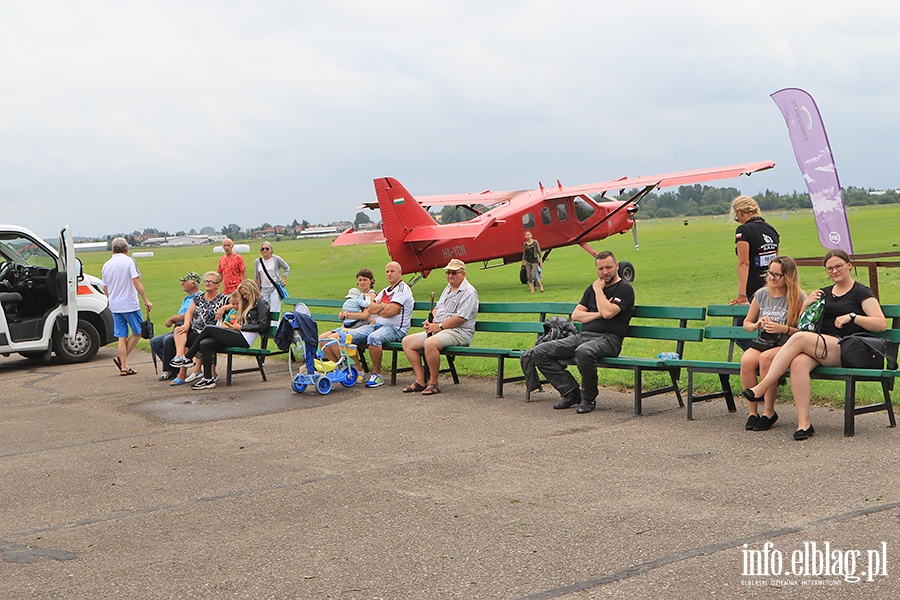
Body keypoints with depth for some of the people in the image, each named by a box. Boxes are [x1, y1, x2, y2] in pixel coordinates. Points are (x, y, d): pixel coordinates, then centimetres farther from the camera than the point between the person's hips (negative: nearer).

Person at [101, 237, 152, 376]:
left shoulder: (106, 265, 9)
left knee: (121, 336, 8)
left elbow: (105, 288, 17)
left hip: (115, 306, 6)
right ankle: (121, 358, 2)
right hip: (130, 305, -5)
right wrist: (146, 300, -15)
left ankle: (124, 366, 6)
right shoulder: (129, 261, -8)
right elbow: (136, 282, -17)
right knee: (138, 332, 9)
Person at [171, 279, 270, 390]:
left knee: (208, 329, -14)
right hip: (240, 337, 9)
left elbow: (262, 325, -11)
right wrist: (233, 326, 8)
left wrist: (241, 327, -7)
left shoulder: (262, 303, 2)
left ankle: (188, 358, -2)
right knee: (205, 344, -12)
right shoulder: (249, 304, 30)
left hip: (245, 338, -9)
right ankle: (208, 379, -15)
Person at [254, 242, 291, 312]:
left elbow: (287, 268, 9)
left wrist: (284, 279, -1)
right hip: (264, 289, 4)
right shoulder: (257, 262, 5)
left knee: (274, 311, -11)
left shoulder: (276, 259, -5)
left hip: (275, 288, -4)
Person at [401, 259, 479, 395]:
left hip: (459, 332, -10)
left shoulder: (468, 292, -9)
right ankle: (420, 380, -6)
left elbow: (460, 318, -19)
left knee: (430, 343, -37)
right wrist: (430, 321, 6)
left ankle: (434, 383, -24)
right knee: (407, 341, -3)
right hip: (438, 330, 10)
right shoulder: (448, 288, 22)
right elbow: (438, 308, 28)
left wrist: (439, 326, -16)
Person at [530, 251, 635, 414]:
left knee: (584, 351, -43)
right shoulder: (592, 288, 23)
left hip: (608, 338, -8)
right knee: (540, 352, -7)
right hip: (583, 336, 8)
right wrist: (597, 314, -2)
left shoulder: (624, 288, 1)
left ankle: (589, 398, -20)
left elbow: (608, 312, -17)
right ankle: (571, 393, -8)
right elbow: (575, 315, 15)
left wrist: (599, 290, -3)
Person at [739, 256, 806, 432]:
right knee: (746, 360, -30)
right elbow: (746, 323, 19)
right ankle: (752, 412, -17)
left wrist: (783, 329, -18)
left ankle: (769, 412, -22)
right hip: (762, 343, 4)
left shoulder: (799, 298, -2)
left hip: (786, 346, -4)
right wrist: (757, 325, -2)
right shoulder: (761, 295, 10)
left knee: (766, 357, -36)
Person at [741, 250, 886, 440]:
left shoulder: (861, 293, 10)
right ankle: (804, 424, -35)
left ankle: (761, 388, -29)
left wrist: (852, 316, -12)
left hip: (846, 351, -5)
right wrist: (806, 304, 9)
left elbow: (881, 324, -2)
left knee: (799, 338, -31)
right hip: (820, 350, 5)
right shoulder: (823, 294, 27)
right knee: (799, 363, -32)